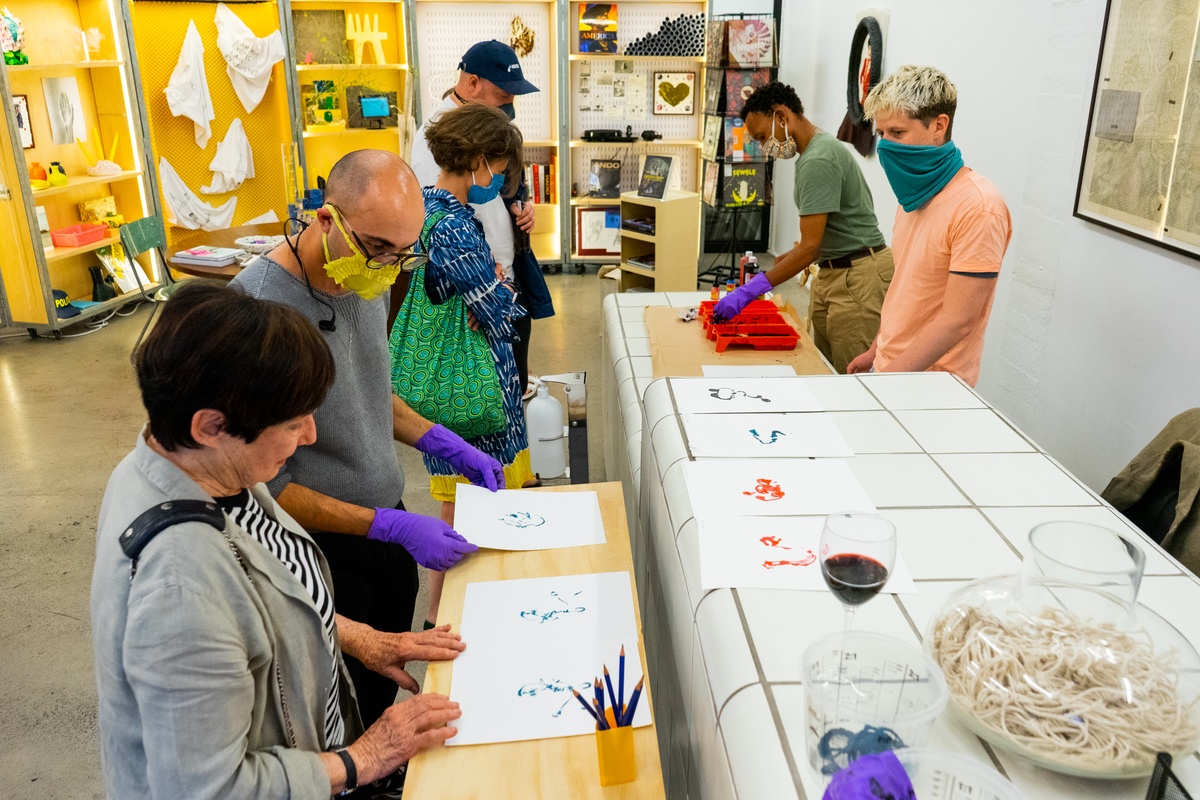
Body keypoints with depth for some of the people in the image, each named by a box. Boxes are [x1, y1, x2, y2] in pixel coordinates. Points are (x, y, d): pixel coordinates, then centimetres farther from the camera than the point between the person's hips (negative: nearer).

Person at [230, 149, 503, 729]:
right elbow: (266, 482, -23)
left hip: (387, 521, 7)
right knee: (346, 711, 15)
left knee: (386, 689, 26)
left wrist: (444, 444, 2)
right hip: (326, 553, -7)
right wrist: (390, 527, -24)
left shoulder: (367, 279, -3)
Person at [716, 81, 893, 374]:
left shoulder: (818, 160, -19)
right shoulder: (814, 150, 13)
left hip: (859, 276, -10)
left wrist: (750, 291, -24)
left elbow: (810, 246, -24)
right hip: (832, 273, 10)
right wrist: (788, 257, 9)